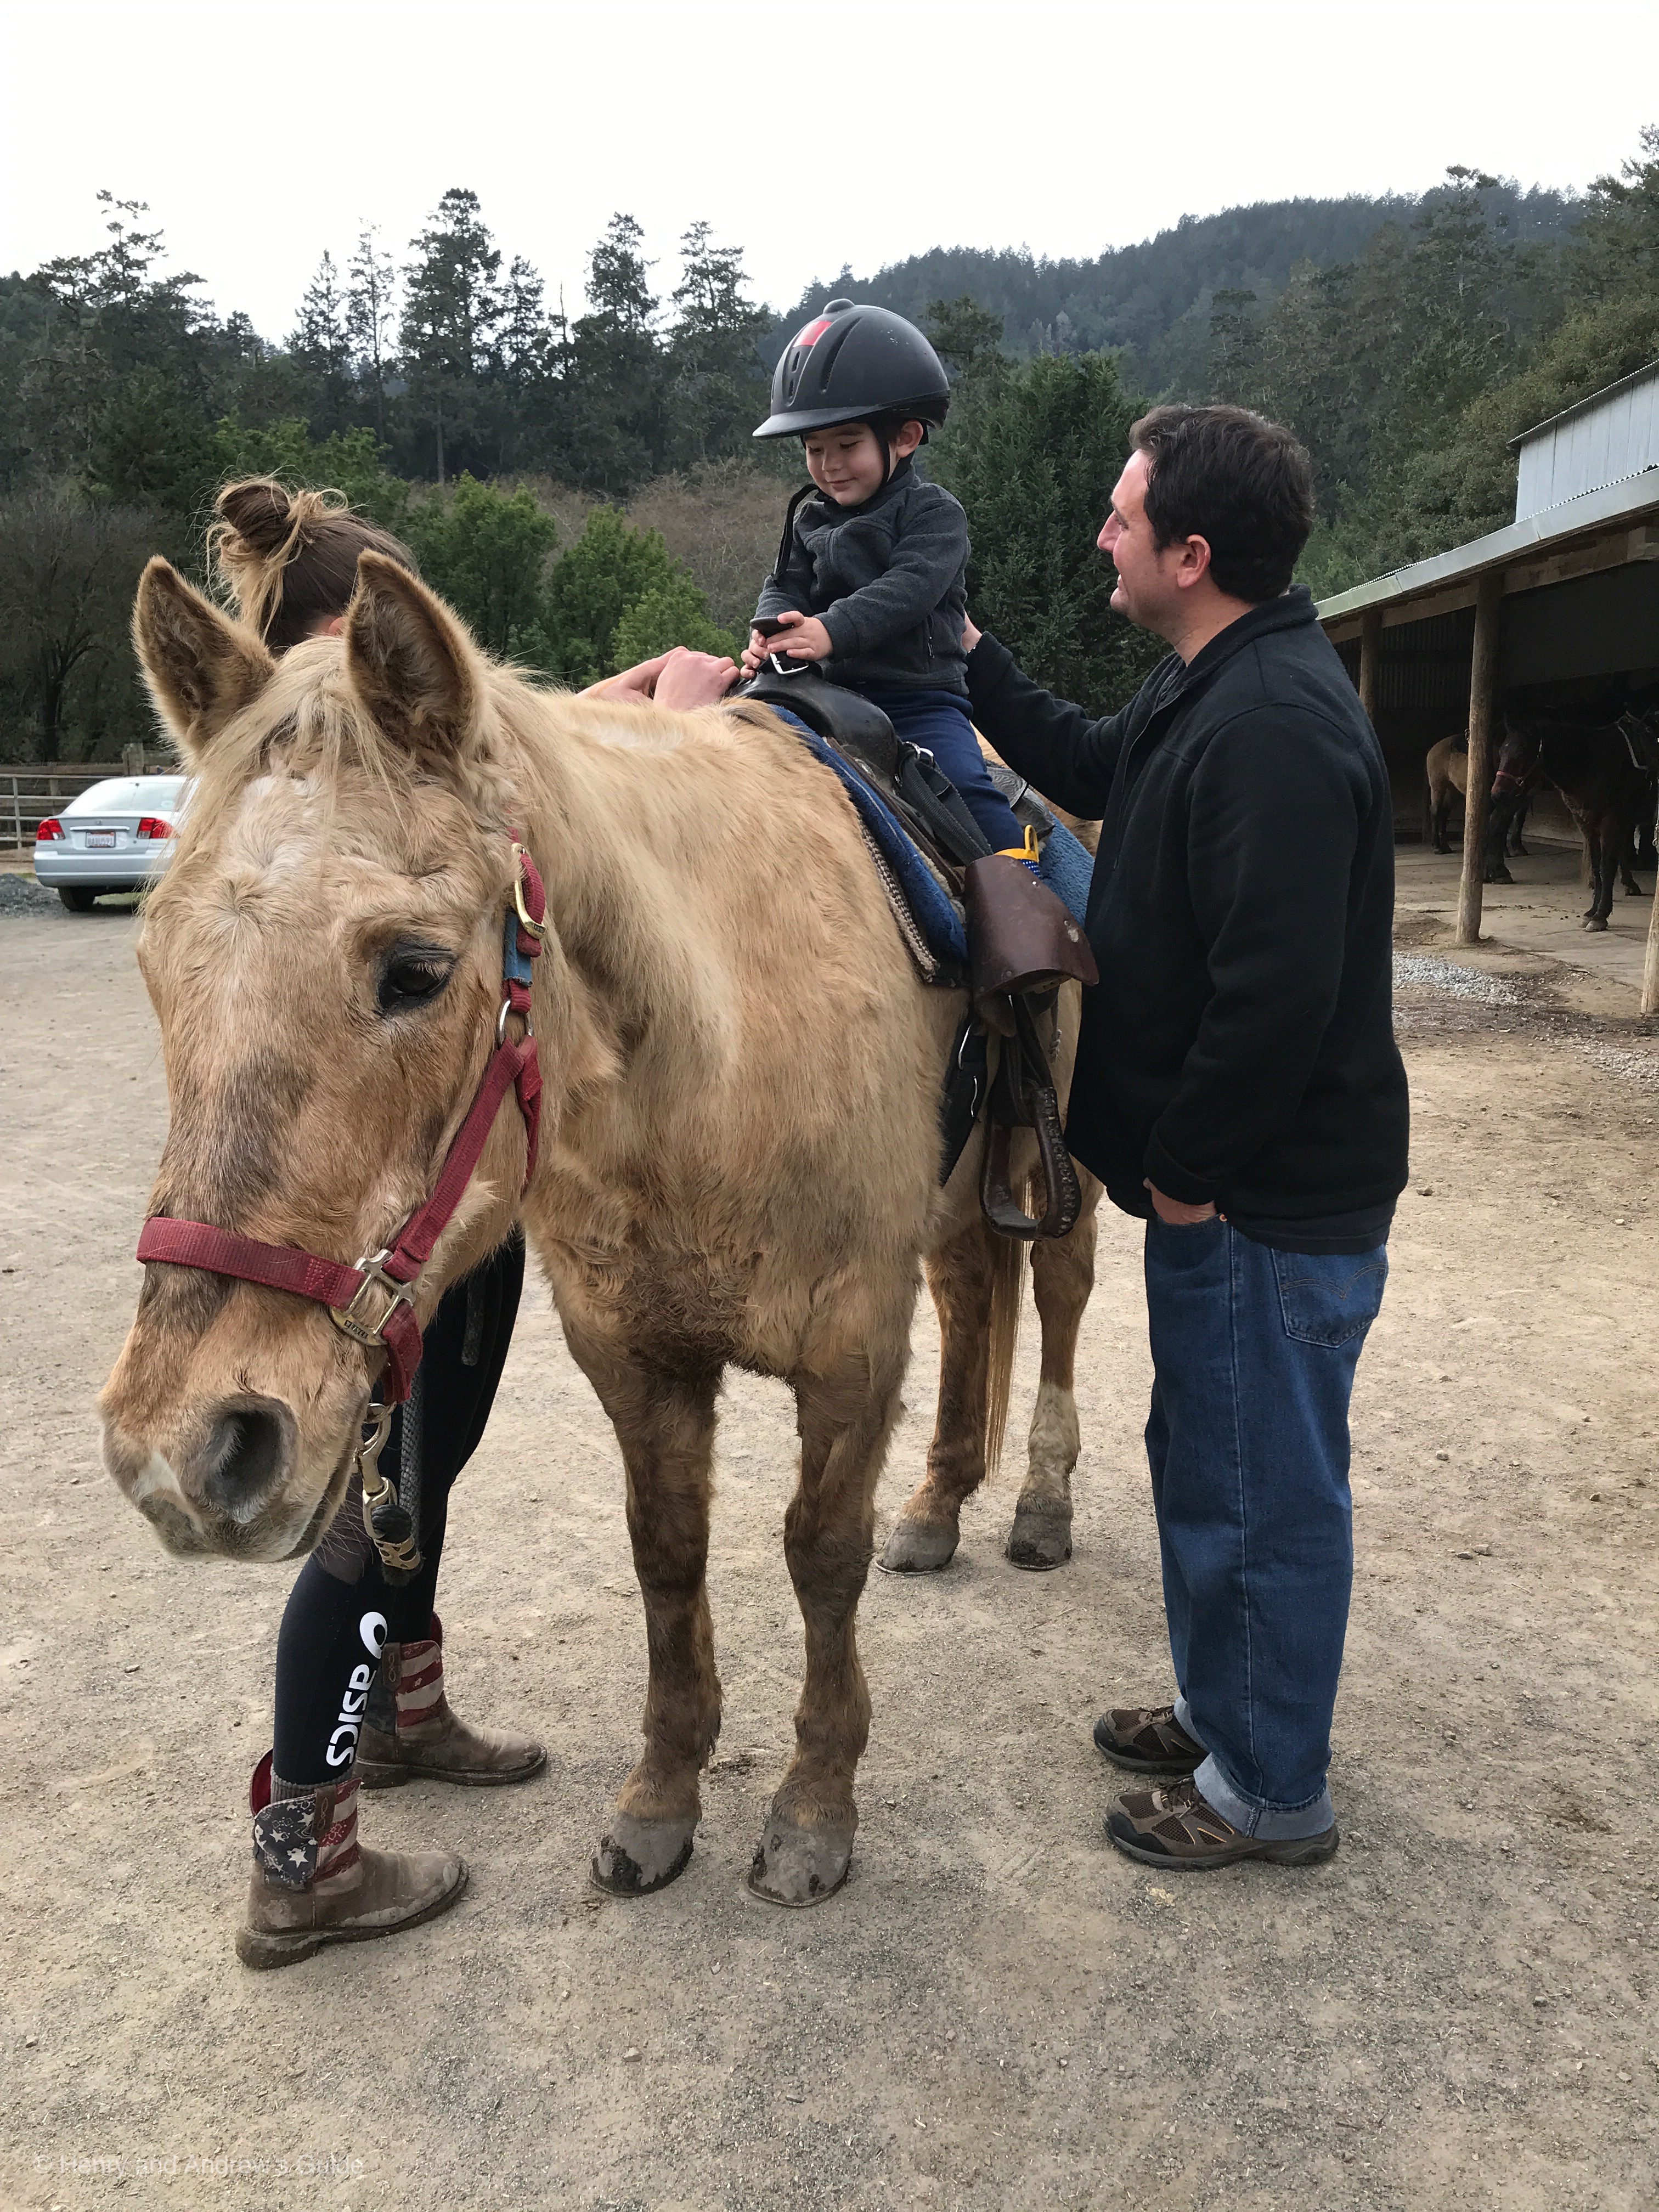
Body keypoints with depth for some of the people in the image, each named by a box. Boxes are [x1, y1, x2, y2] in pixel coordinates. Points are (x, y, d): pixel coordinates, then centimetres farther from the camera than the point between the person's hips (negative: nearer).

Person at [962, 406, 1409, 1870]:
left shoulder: (1273, 728, -25)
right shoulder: (1210, 689, 9)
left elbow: (1277, 999, -30)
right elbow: (1088, 770, 28)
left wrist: (1185, 1170, -18)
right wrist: (970, 658, 21)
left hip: (1276, 1201, -11)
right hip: (1225, 1182, 11)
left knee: (1262, 1490, 6)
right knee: (1205, 1460, 23)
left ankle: (1271, 1791, 26)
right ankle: (1221, 1713, 42)